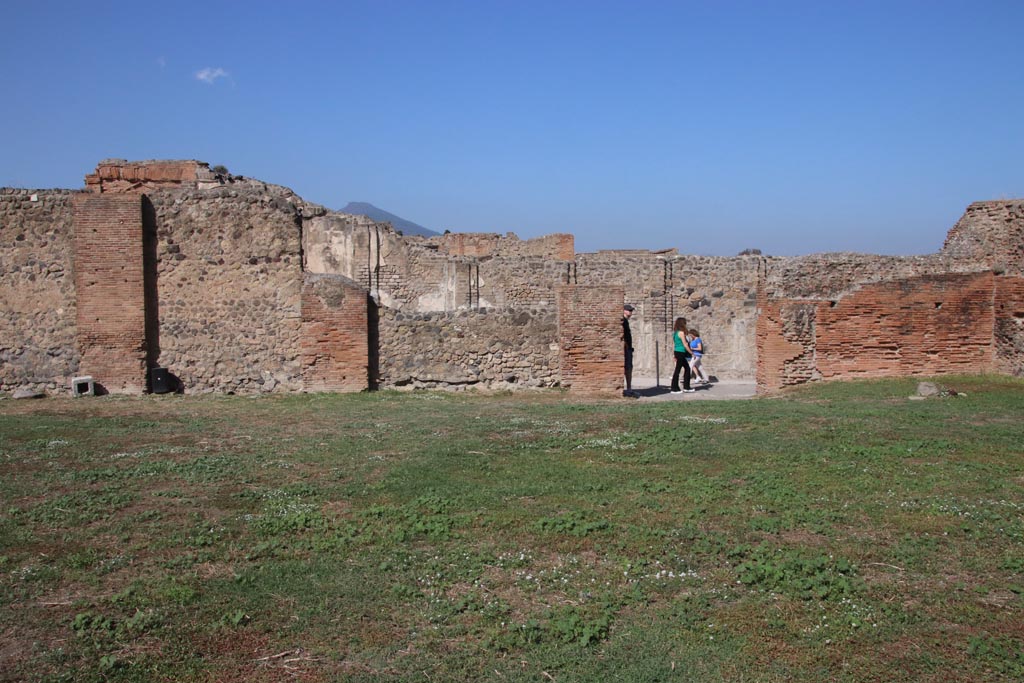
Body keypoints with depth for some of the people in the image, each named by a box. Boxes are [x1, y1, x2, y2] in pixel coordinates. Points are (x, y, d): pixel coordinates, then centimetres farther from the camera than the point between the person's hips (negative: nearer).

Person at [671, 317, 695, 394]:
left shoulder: (675, 332, 11)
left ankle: (686, 388, 18)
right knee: (678, 370, -2)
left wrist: (675, 355, 20)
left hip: (677, 352, 9)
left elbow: (673, 344, 15)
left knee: (687, 368, 15)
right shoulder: (681, 333, -14)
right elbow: (685, 345, -15)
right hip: (681, 353, -9)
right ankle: (674, 389, 3)